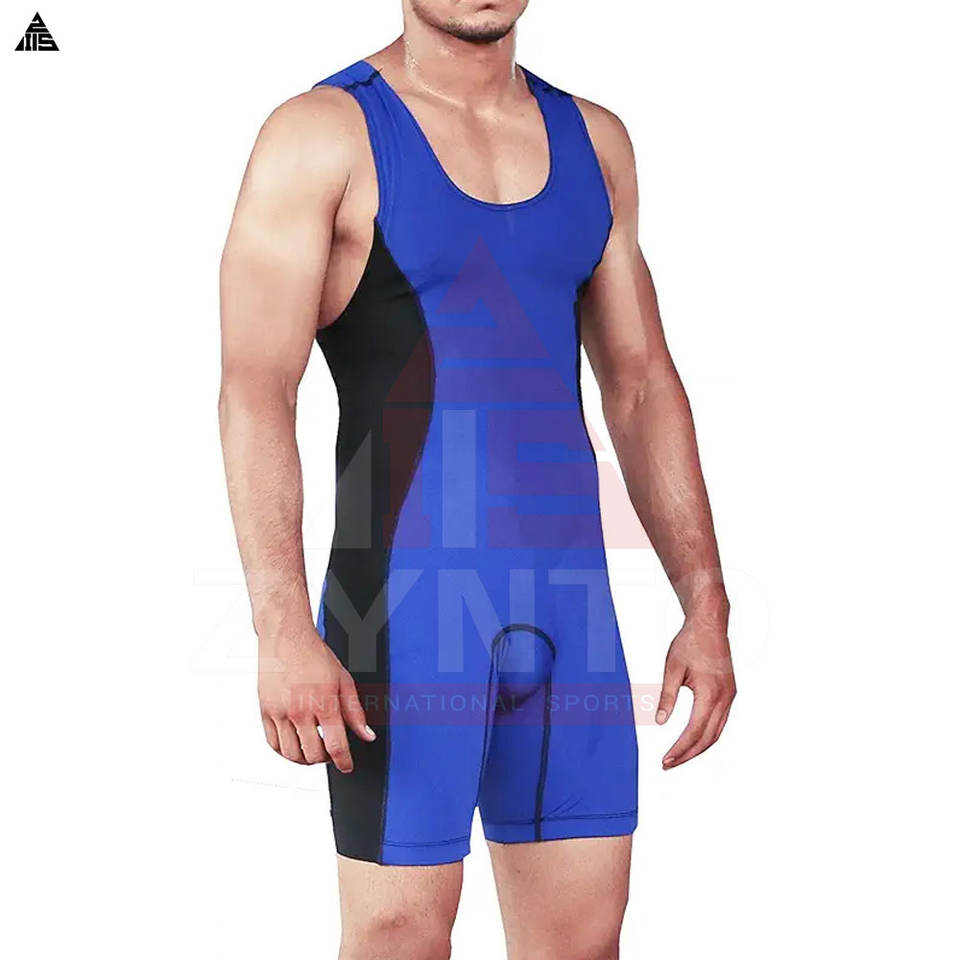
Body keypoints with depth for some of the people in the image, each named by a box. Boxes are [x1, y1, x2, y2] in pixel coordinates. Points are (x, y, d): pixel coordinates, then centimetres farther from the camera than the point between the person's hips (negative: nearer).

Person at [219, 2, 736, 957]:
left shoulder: (591, 141, 12)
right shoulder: (322, 134, -4)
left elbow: (642, 385, 14)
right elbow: (255, 393, -13)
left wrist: (705, 606, 8)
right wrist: (283, 632, -23)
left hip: (565, 598, 5)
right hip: (406, 597, -5)